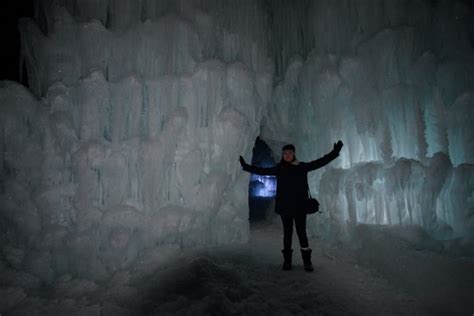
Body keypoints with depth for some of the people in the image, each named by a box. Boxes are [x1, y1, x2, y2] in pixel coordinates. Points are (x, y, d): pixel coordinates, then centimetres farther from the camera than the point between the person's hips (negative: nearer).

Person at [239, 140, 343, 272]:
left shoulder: (302, 167, 2)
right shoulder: (279, 169, 4)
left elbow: (320, 162, 0)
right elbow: (261, 171, 5)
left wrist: (335, 152, -6)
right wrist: (246, 166, 3)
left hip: (299, 206, -1)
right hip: (285, 206, 1)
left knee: (301, 232, 2)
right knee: (287, 233, 8)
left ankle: (307, 261, 12)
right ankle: (287, 260, 16)